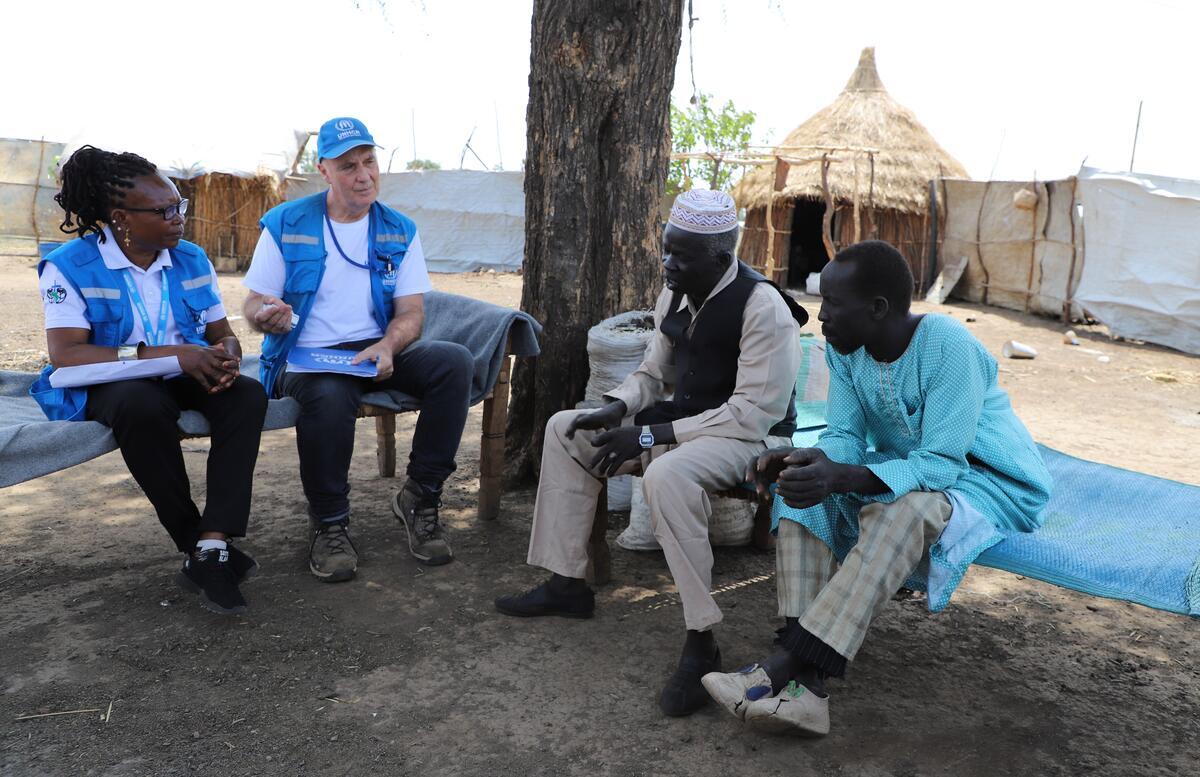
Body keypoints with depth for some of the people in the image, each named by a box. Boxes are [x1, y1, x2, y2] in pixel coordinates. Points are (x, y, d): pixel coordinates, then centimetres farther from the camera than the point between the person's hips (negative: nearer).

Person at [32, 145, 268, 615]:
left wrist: (226, 356, -18)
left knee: (248, 394, -27)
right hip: (107, 385, -4)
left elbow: (222, 334, 10)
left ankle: (212, 547, -33)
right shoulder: (70, 266, -8)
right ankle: (194, 544, -25)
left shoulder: (192, 260, 7)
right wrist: (165, 355, -30)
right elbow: (64, 354, -19)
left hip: (183, 380, 4)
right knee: (143, 405, -39)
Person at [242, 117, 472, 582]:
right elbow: (254, 304, 2)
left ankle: (420, 499, -14)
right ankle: (329, 525, -15)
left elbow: (411, 312, 1)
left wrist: (386, 347, -22)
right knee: (329, 396, -39)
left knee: (455, 361, -25)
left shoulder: (399, 230, 8)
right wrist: (264, 314, -24)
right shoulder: (285, 225, 2)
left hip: (377, 353, 3)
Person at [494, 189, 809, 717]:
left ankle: (700, 645, -28)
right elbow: (654, 373, 15)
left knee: (667, 474, -40)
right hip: (685, 418, 9)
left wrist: (650, 437, -26)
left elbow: (754, 413, -24)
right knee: (566, 430, 3)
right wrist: (619, 407, -9)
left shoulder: (763, 307, -21)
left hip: (750, 436, -9)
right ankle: (566, 585, 9)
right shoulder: (675, 295, 4)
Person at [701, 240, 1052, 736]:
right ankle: (806, 685, -29)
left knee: (901, 509, -37)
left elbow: (942, 464, -31)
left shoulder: (949, 345, -27)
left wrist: (841, 477, -47)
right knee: (808, 492, -17)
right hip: (904, 470, 7)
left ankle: (787, 668, -38)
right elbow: (845, 437, -6)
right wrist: (800, 460, -30)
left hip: (989, 483, -7)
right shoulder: (846, 348, -7)